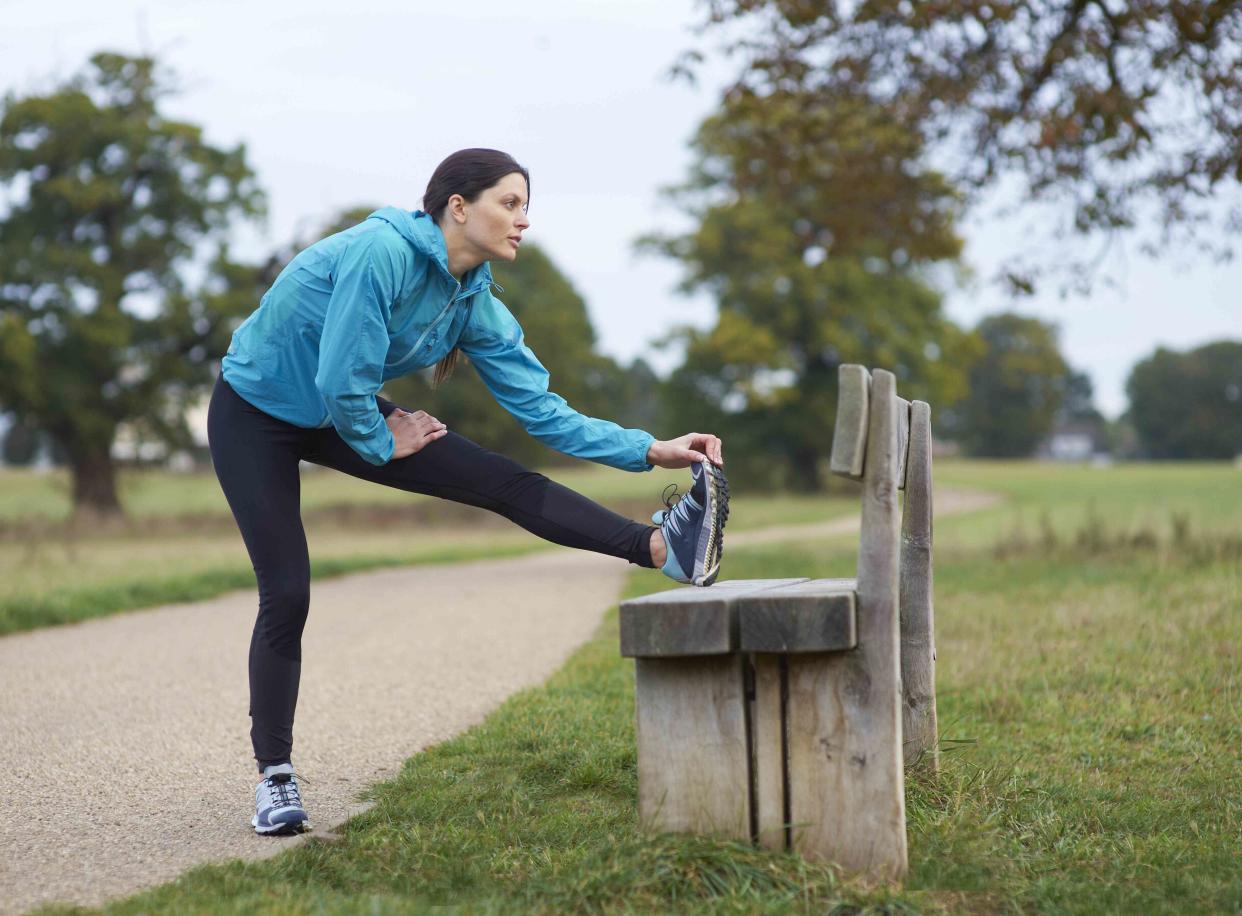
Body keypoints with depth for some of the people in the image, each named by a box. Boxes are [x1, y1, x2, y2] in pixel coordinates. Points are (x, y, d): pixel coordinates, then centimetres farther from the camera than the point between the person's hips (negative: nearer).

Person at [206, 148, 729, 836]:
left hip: (342, 412, 7)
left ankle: (662, 547, -16)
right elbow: (341, 379, -30)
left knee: (506, 482, -9)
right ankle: (275, 777, 4)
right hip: (255, 412, -6)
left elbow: (541, 410, -7)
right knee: (287, 594, -10)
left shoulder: (475, 304, -7)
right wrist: (380, 443, -11)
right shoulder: (382, 251, -31)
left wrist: (649, 450, -14)